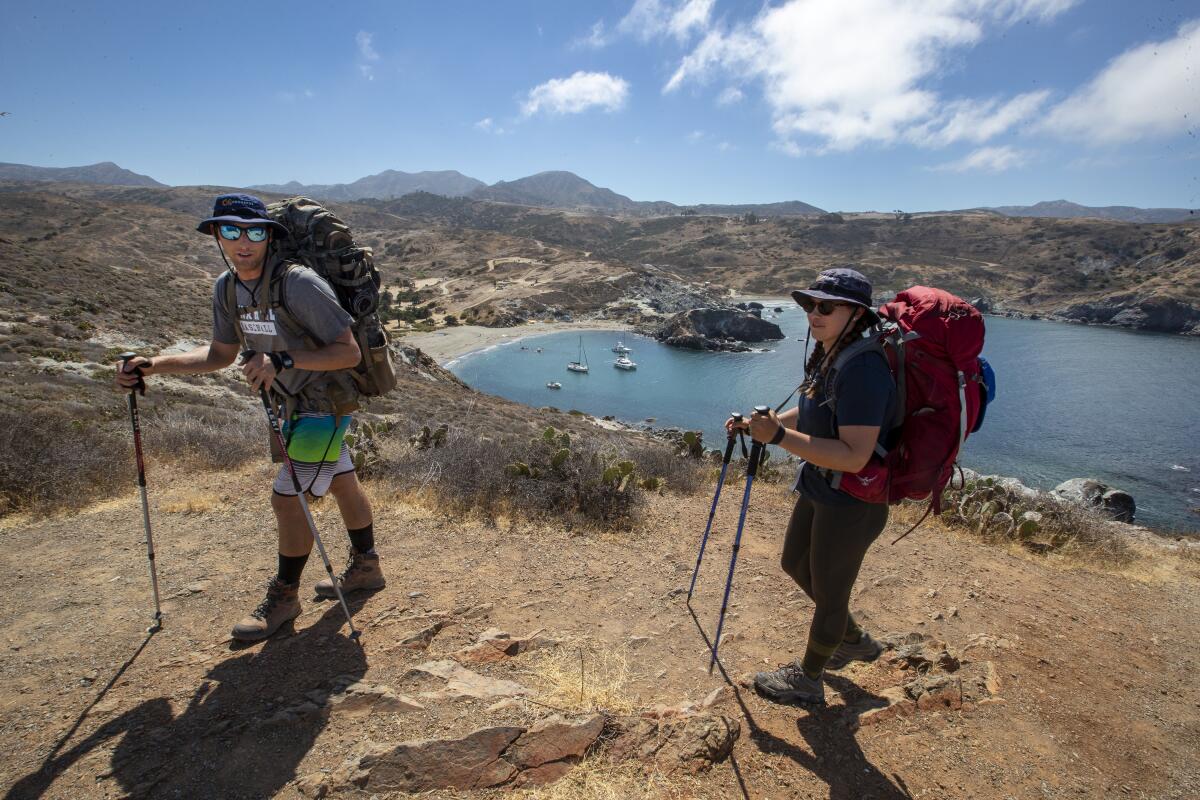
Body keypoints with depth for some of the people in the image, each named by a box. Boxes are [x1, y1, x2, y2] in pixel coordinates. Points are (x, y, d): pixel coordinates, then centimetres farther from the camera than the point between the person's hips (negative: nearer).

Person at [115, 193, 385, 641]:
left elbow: (348, 352, -26)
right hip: (292, 403, 8)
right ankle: (365, 568, 36)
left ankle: (283, 598, 18)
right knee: (341, 483, 19)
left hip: (325, 403, -8)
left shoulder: (297, 283, -26)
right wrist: (154, 365, -1)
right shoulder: (226, 288, 0)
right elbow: (221, 354, 10)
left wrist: (282, 359, -36)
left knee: (288, 498, -4)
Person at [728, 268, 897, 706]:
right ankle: (854, 639, 49)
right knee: (795, 563, 26)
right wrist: (759, 423, 5)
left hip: (851, 504, -10)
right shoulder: (828, 356, 1)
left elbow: (853, 456, -34)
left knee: (828, 593, 11)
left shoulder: (863, 369, -29)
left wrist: (779, 436, -35)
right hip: (818, 490, 10)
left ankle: (807, 679, 36)